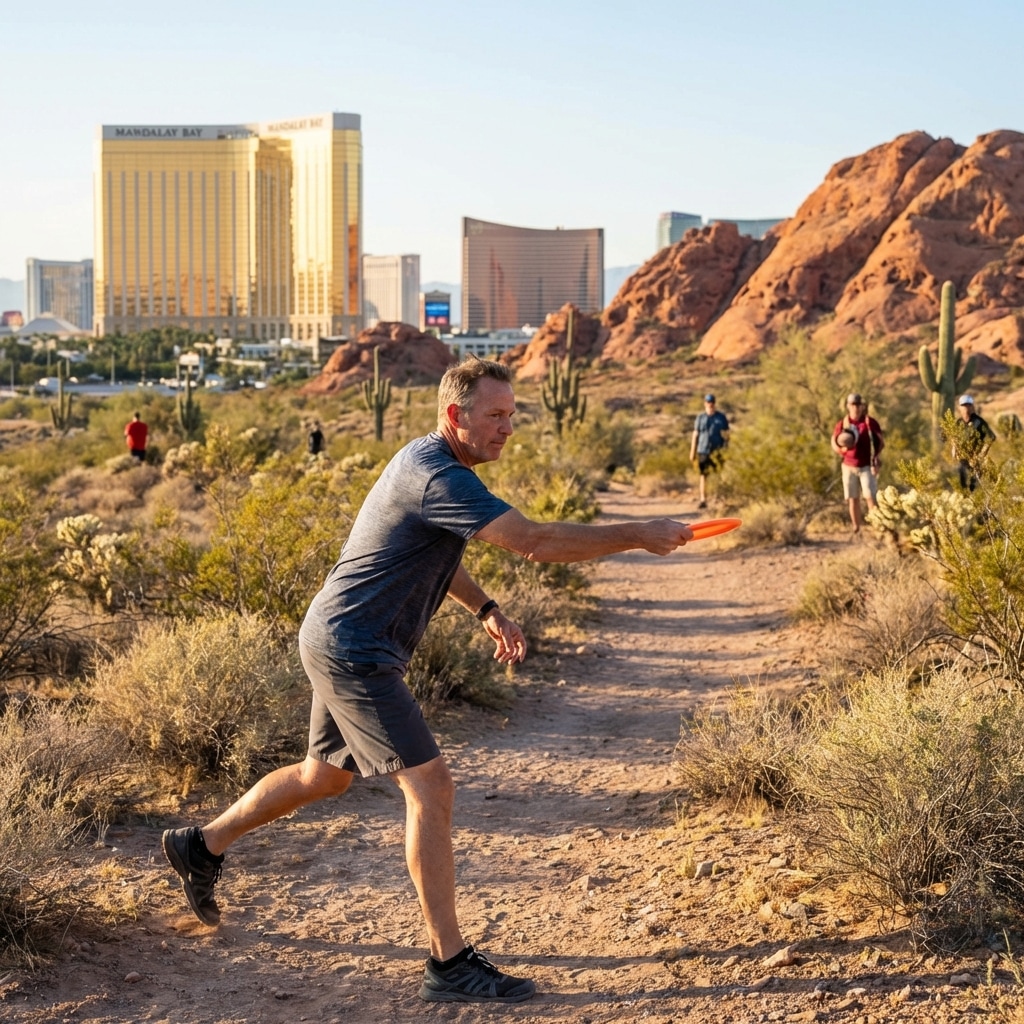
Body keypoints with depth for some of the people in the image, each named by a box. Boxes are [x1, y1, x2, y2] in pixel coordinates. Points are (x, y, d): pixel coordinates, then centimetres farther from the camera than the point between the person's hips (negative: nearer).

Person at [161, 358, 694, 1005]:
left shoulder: (429, 462, 9)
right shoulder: (437, 477, -24)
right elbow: (537, 541, -30)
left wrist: (486, 610, 14)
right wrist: (639, 536, -24)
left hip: (344, 644, 11)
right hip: (353, 651, -11)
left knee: (326, 775, 24)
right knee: (431, 786, -14)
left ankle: (202, 846, 42)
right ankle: (450, 964, -12)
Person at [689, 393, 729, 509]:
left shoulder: (721, 417, 3)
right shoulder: (700, 417, 7)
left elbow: (726, 434, 6)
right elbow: (695, 435, 9)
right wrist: (692, 452, 6)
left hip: (716, 451, -1)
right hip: (702, 451, 1)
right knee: (703, 475, 0)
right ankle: (703, 500, 2)